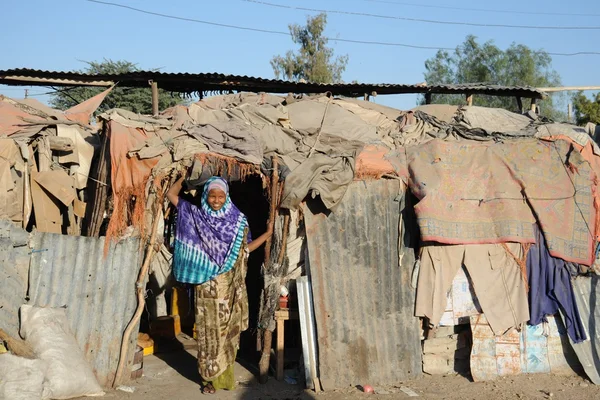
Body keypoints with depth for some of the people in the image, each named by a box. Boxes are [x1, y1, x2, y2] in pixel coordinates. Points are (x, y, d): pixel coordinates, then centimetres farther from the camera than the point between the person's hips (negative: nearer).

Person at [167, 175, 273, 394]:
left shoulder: (236, 220, 5)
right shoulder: (196, 215, 3)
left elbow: (245, 248, 13)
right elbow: (171, 194, 7)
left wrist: (268, 233, 8)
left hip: (230, 286, 1)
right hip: (207, 285, -1)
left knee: (227, 329, 5)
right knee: (208, 329, 2)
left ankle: (224, 375, 15)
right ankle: (210, 376, 11)